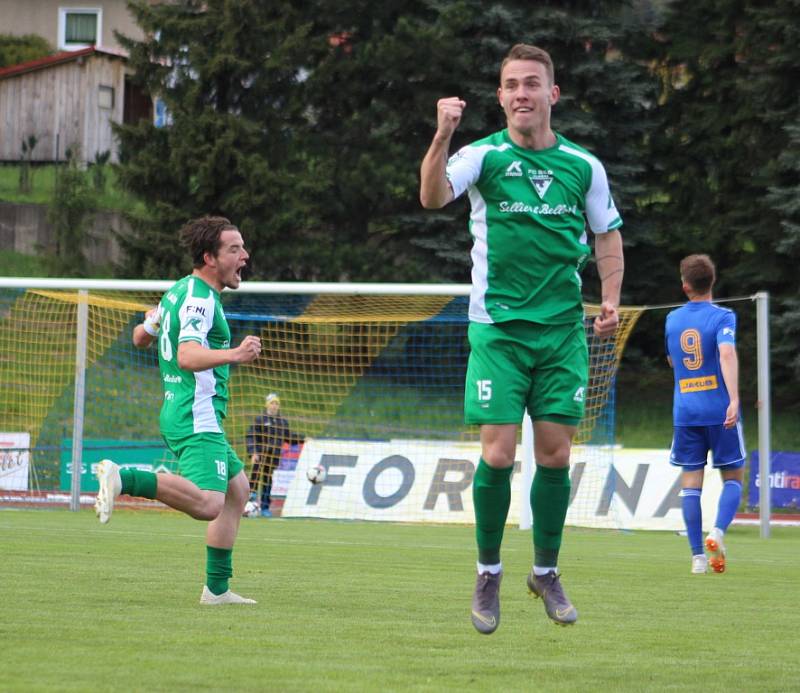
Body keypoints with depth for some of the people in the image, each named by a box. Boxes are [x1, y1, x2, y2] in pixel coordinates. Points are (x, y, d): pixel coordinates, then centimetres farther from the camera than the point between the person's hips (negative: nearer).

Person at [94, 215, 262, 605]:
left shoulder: (178, 292, 16)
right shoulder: (200, 298, -13)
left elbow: (140, 338, 31)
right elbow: (188, 356, -29)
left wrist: (149, 325, 52)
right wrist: (232, 355, -43)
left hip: (176, 412, 11)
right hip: (198, 416, -11)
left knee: (238, 486, 20)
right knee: (208, 505, -26)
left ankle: (217, 588, 18)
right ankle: (121, 479, -30)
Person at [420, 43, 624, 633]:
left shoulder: (583, 165, 6)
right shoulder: (484, 157, -3)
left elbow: (608, 234, 18)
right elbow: (432, 197, -22)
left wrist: (610, 298, 5)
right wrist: (444, 135, -37)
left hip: (563, 328, 3)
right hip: (498, 328, -2)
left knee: (555, 455, 2)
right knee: (498, 454, -8)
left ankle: (547, 571, 19)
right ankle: (488, 572, 10)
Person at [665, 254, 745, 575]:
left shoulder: (672, 320, 9)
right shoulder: (722, 316, -5)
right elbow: (727, 354, -22)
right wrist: (734, 399, -29)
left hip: (685, 412, 3)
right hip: (719, 409, -3)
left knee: (690, 480, 5)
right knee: (732, 477, 9)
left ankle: (698, 556, -2)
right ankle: (718, 531, -15)